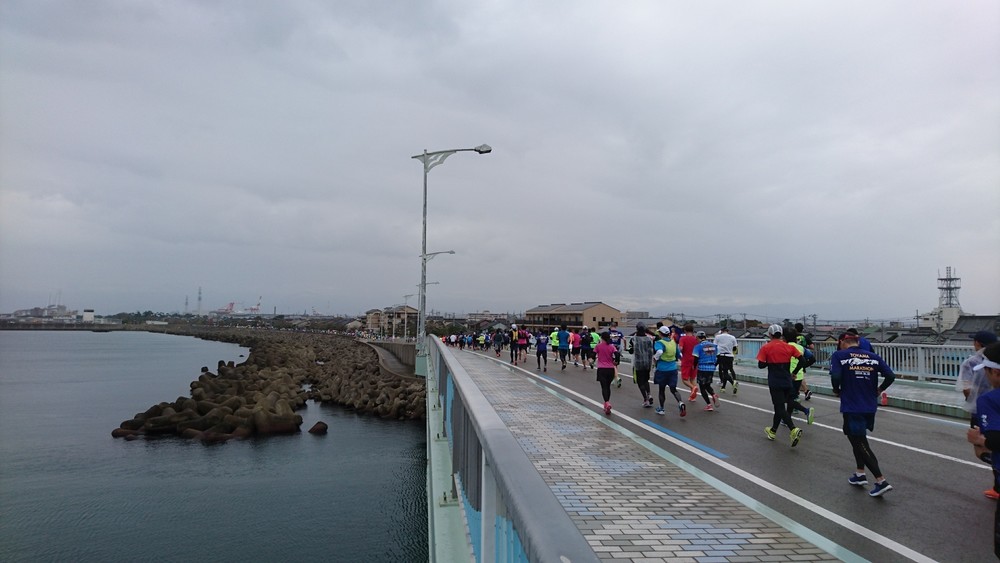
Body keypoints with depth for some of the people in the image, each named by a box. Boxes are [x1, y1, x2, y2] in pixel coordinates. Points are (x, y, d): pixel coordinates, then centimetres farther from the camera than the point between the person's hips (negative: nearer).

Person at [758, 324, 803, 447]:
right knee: (780, 406, 18)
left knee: (780, 408, -5)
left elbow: (761, 365, -9)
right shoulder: (788, 347, 3)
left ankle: (793, 430, -26)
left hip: (775, 382, -5)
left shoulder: (766, 348, -7)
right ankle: (772, 430, 31)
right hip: (787, 382, 5)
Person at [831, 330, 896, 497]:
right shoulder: (873, 357, 7)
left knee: (861, 444, 3)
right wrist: (878, 390, 13)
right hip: (870, 407, 6)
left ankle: (881, 481, -2)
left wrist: (837, 391, -1)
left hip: (851, 407, -6)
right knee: (858, 438, 25)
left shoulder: (839, 355, -6)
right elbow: (890, 376, -3)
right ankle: (860, 474, 29)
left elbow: (835, 376, -20)